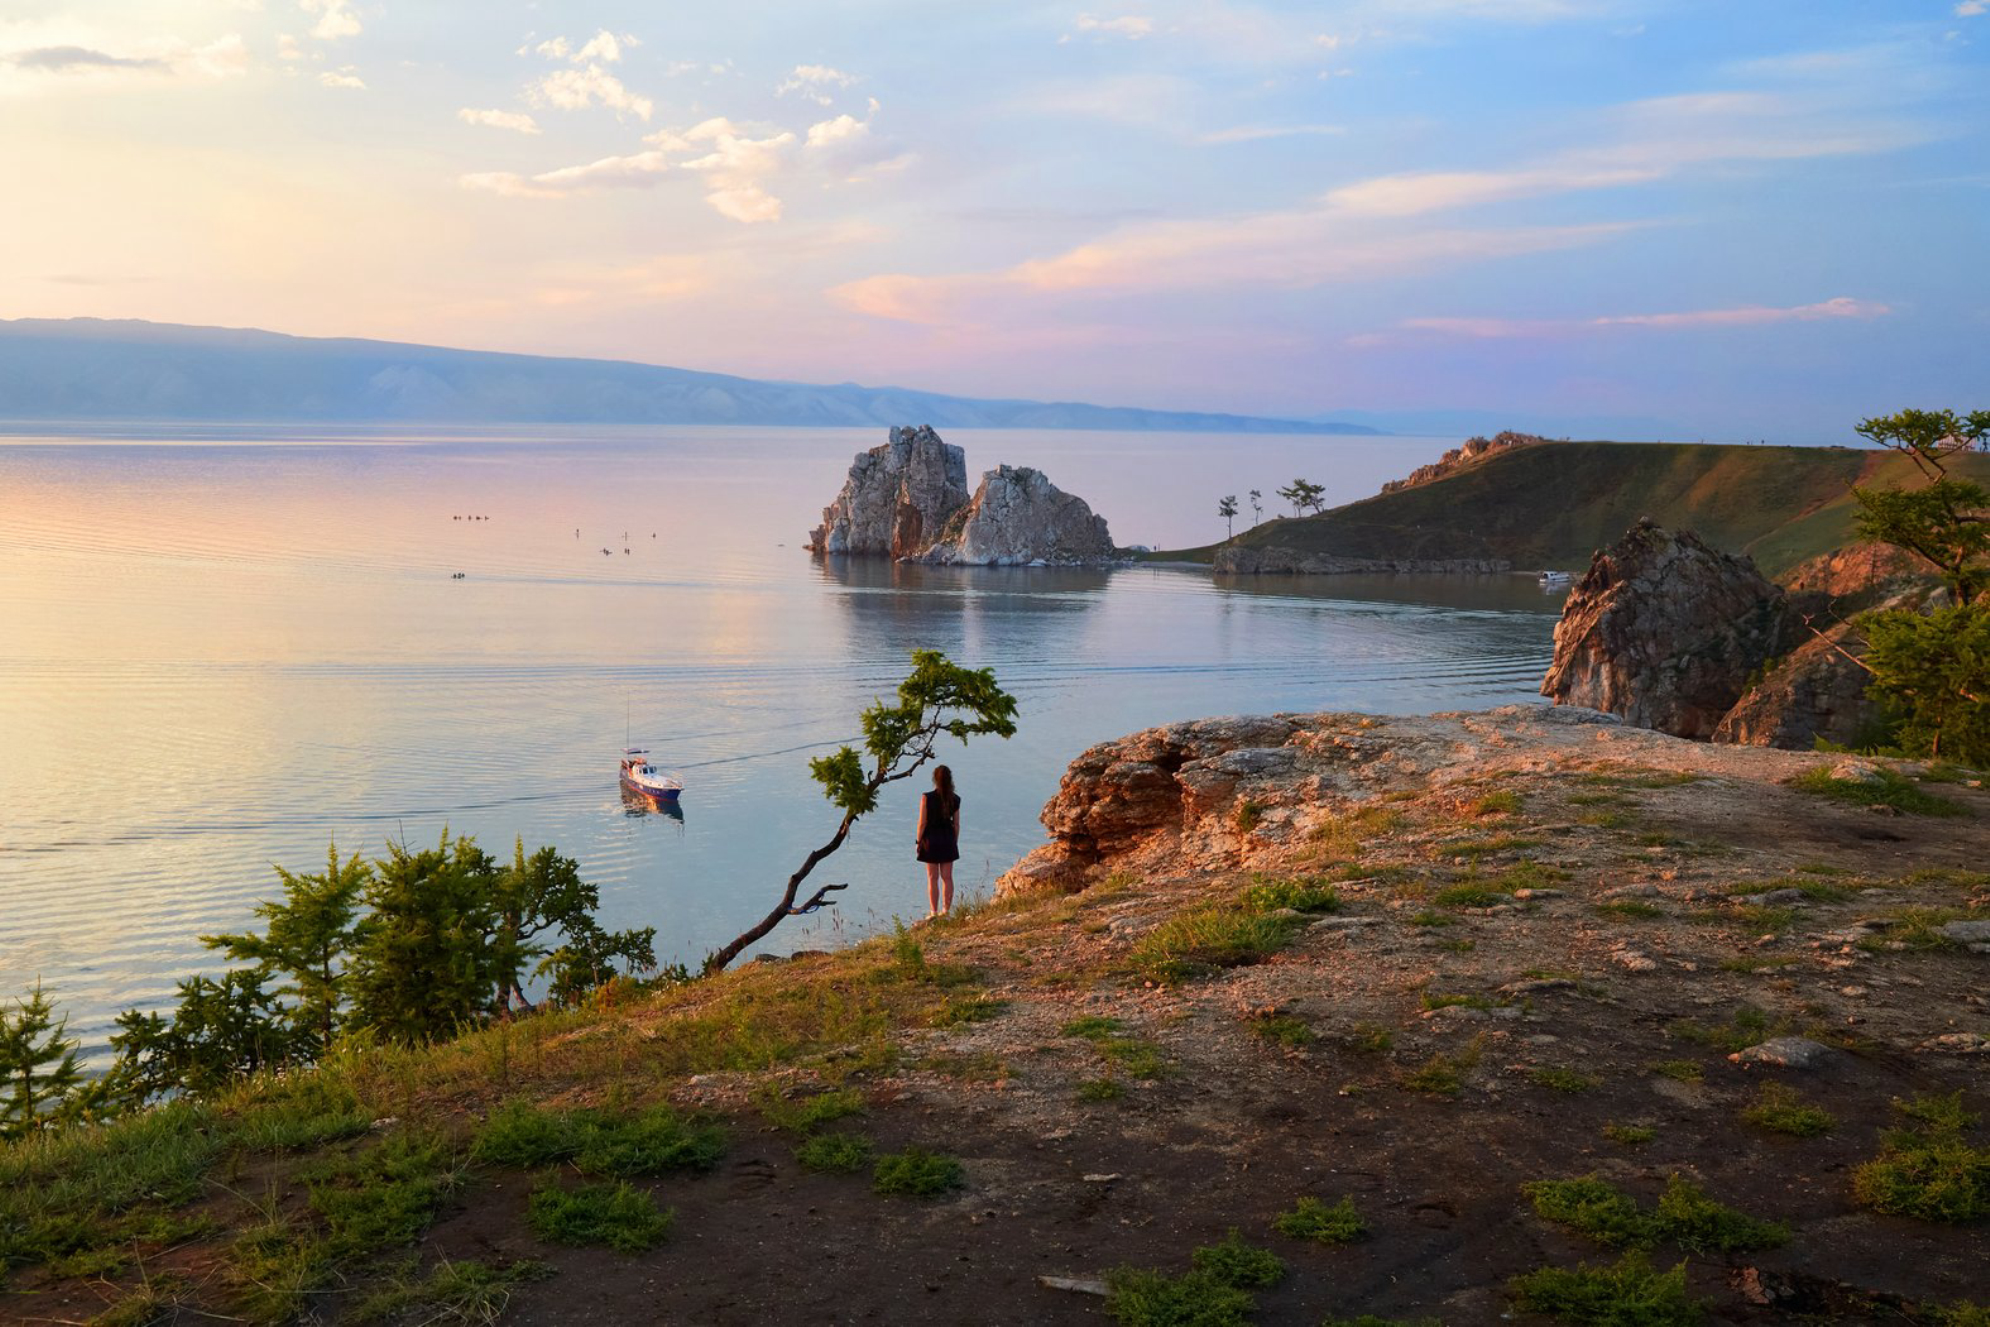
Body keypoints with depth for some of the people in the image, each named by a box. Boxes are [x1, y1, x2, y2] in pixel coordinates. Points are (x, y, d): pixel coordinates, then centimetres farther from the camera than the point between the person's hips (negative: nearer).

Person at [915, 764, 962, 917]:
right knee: (947, 877, 11)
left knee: (932, 878, 5)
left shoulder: (927, 798, -14)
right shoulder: (955, 799, -4)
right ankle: (946, 910, 15)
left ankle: (934, 912, 6)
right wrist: (955, 842, 14)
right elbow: (956, 824, 2)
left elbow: (922, 823, -11)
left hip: (931, 839, -3)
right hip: (948, 839, 3)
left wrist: (918, 841, 0)